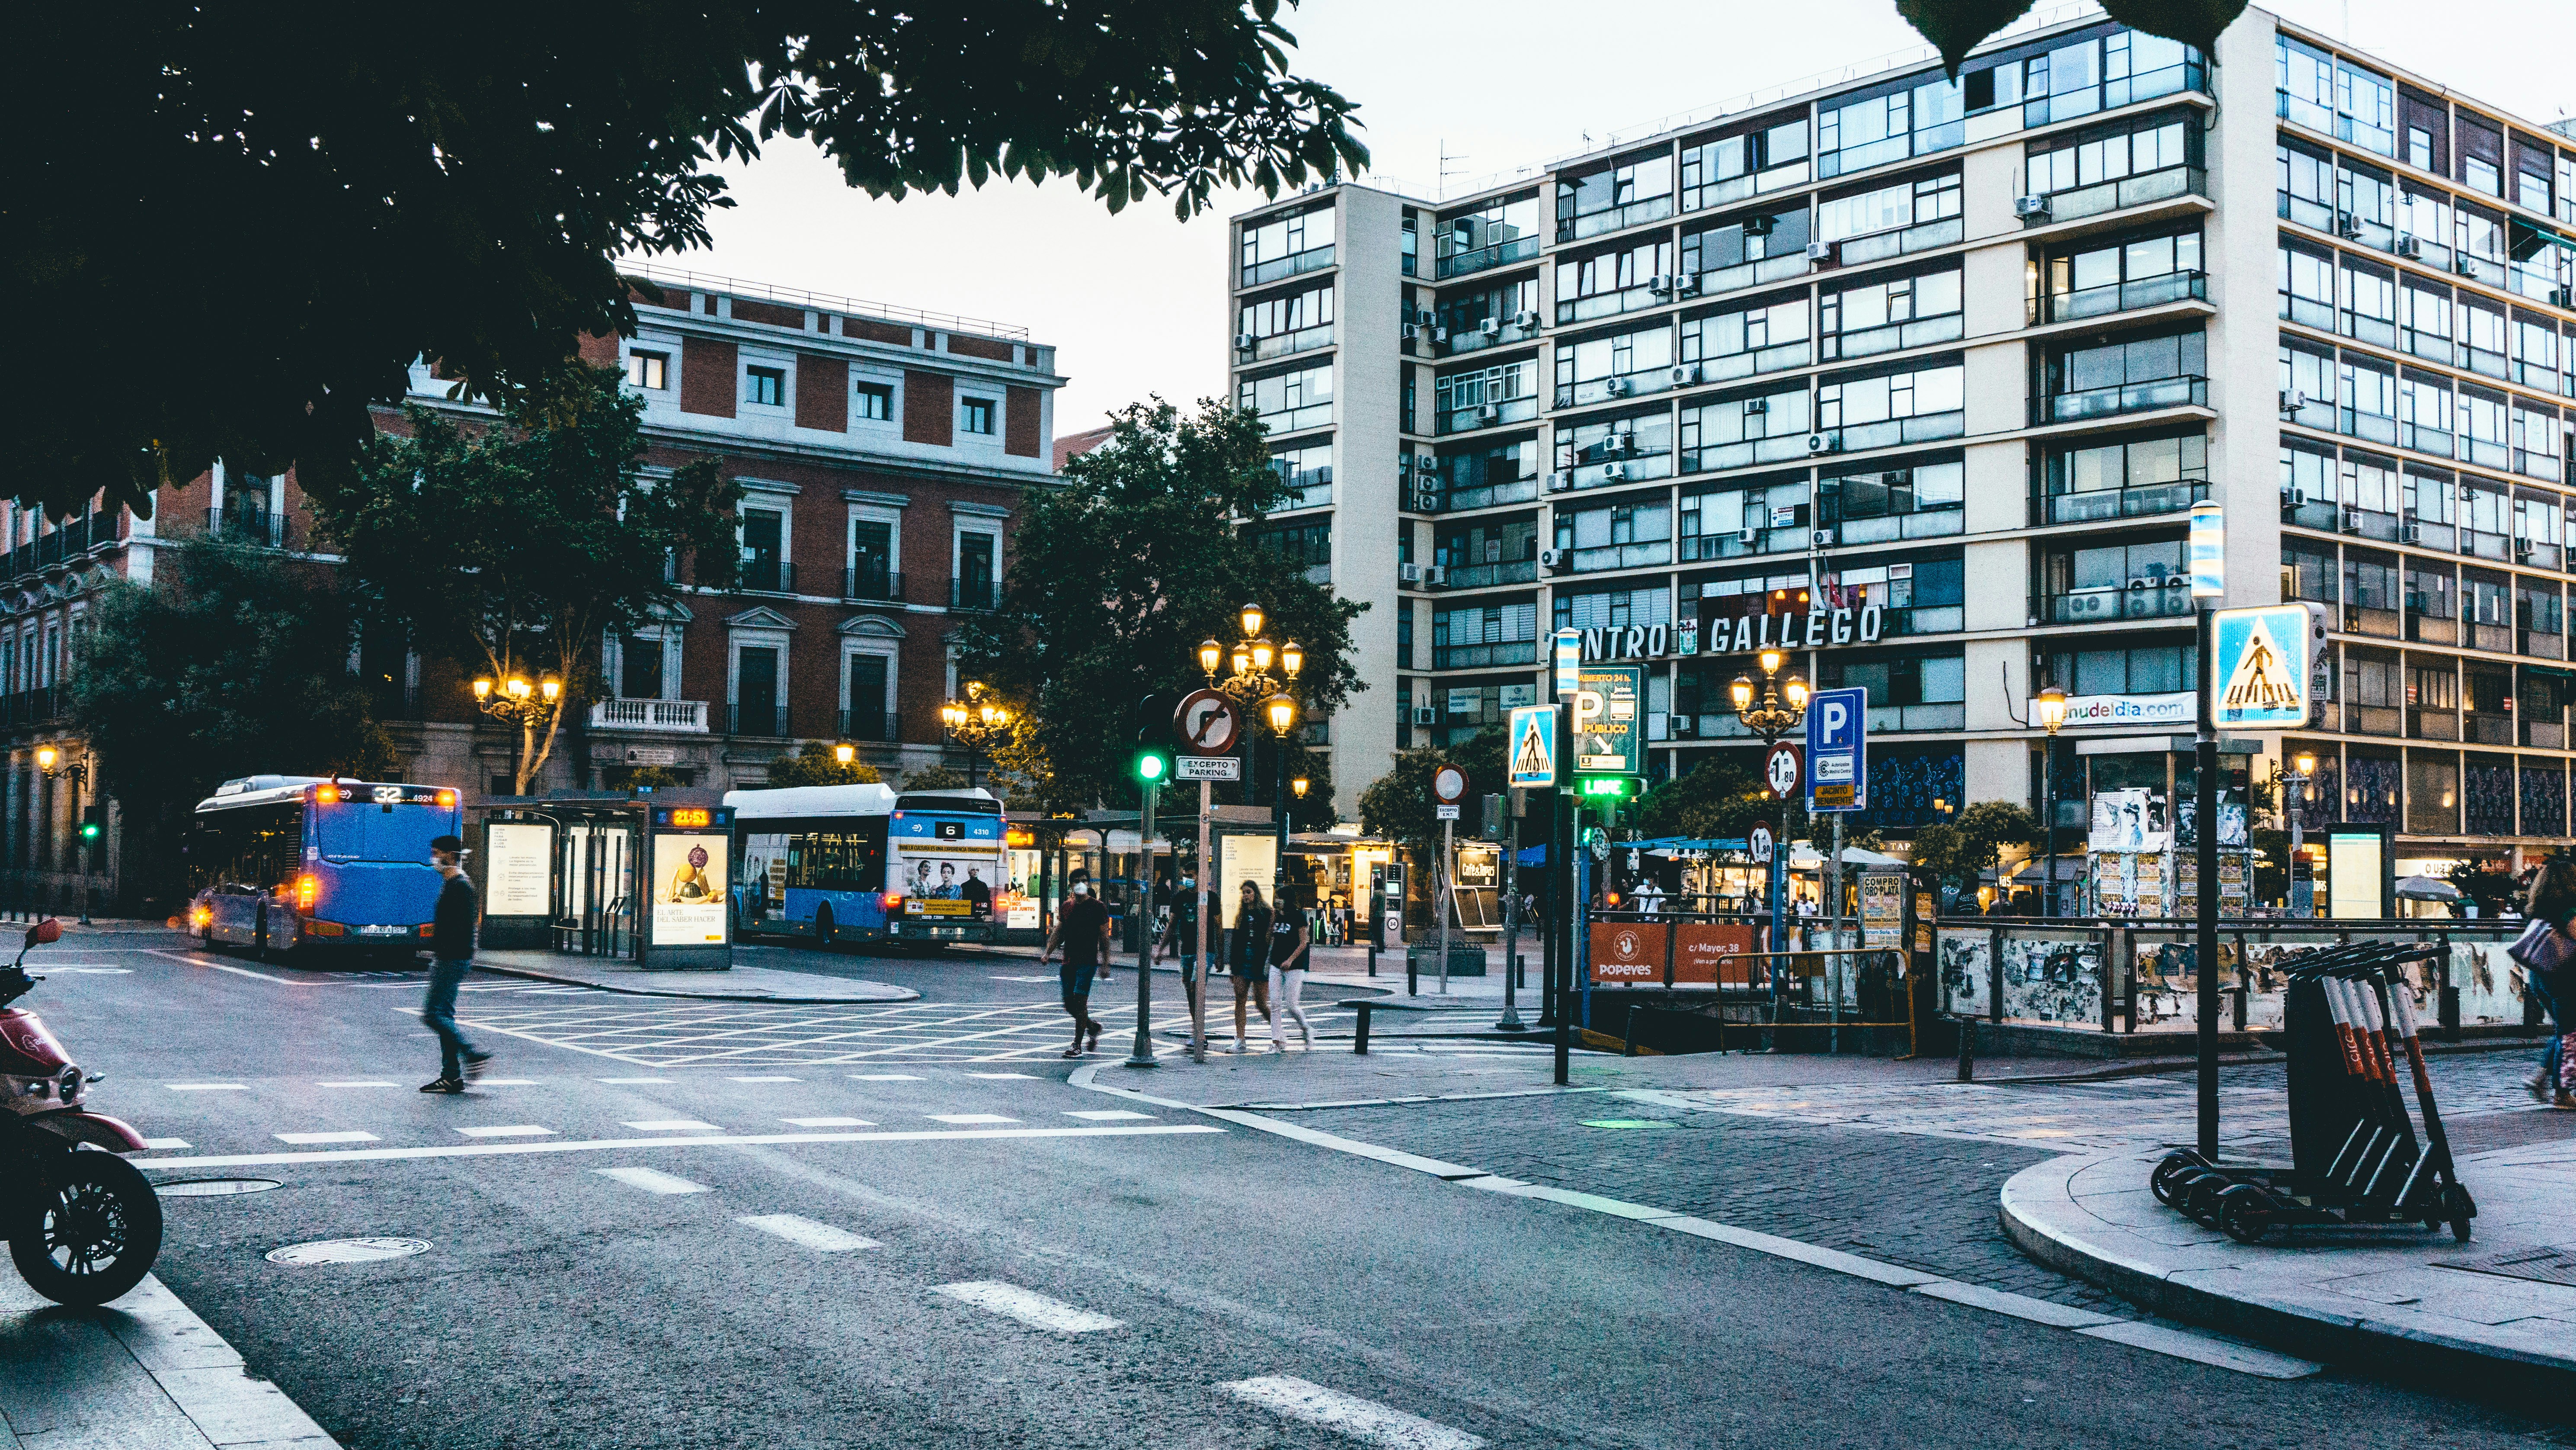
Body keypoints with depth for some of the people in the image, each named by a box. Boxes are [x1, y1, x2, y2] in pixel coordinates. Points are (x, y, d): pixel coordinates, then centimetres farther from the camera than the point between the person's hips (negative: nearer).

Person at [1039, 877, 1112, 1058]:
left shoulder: (1097, 907, -3)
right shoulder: (1067, 907, 12)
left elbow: (1104, 937, -3)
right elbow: (1058, 934, 18)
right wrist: (1047, 953, 5)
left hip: (1087, 963, -6)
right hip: (1068, 962, 6)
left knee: (1080, 1001, -12)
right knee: (1069, 1005, 7)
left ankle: (1077, 1045, -6)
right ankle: (1093, 1027, 31)